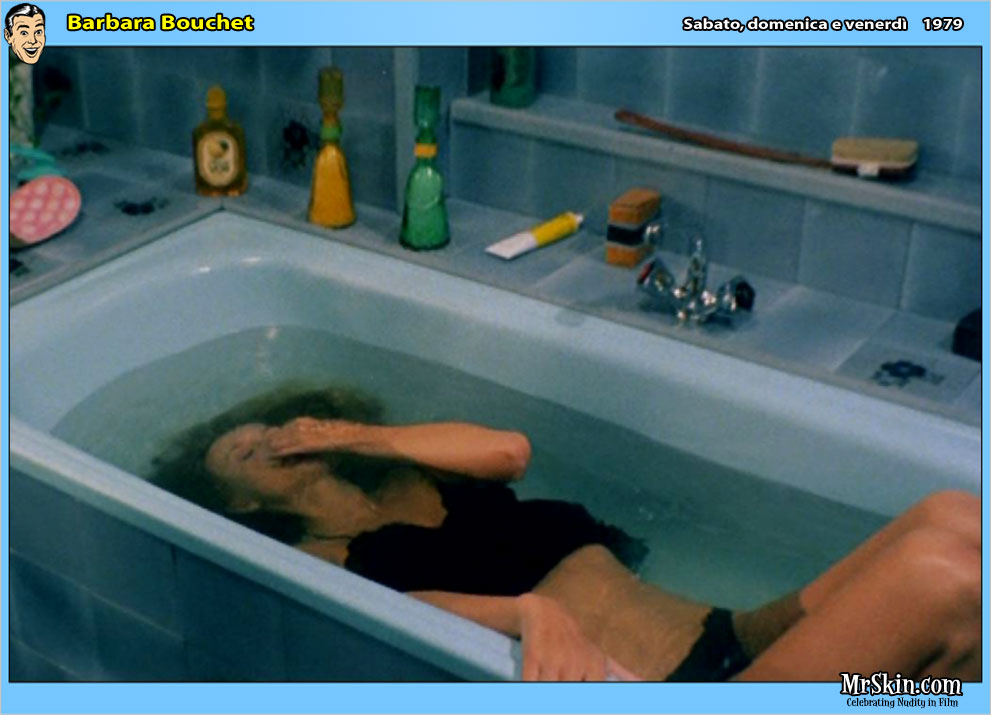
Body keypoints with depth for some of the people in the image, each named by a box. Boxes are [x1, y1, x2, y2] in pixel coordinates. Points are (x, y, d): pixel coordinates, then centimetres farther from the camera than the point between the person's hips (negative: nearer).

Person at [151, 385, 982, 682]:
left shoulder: (415, 479, 25)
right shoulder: (318, 564, 6)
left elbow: (508, 451, 5)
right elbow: (417, 606, -15)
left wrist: (354, 434, 7)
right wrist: (533, 611, -34)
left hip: (725, 639, 7)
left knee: (954, 517, -12)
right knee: (940, 576, -24)